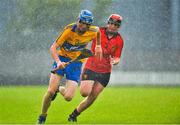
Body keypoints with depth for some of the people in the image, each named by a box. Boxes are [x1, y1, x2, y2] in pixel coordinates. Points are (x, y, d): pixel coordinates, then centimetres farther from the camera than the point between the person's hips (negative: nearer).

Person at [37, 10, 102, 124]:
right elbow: (53, 47, -23)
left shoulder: (92, 32, -14)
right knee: (51, 92, -15)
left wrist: (98, 46, 18)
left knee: (68, 97, -12)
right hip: (62, 58, -1)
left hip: (76, 62, 1)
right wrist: (58, 62, -39)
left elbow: (98, 30, 14)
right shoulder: (70, 29, -22)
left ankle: (60, 90, 26)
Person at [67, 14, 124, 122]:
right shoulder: (98, 32, -6)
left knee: (92, 97, -1)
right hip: (91, 67, -2)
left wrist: (115, 61, -22)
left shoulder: (119, 41, -2)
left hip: (105, 72, 2)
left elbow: (117, 58, 0)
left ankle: (74, 115, 16)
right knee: (85, 92, -17)